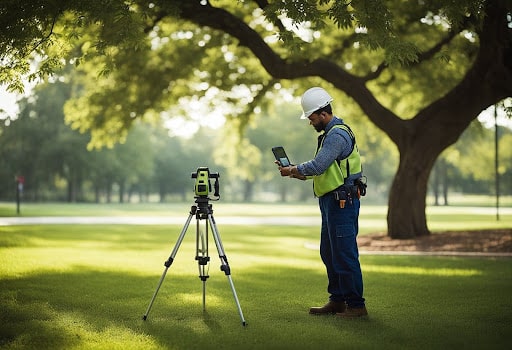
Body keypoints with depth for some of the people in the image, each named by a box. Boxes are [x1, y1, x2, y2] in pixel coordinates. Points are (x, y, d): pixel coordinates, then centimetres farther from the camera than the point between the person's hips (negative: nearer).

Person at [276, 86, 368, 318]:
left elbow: (318, 165, -23)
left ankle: (356, 305, -2)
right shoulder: (330, 133, 18)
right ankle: (337, 300, 23)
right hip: (332, 202, 11)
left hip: (342, 201, -11)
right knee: (329, 253, 15)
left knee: (344, 254, -8)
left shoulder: (337, 134, -17)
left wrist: (293, 170, -8)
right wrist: (298, 173, 9)